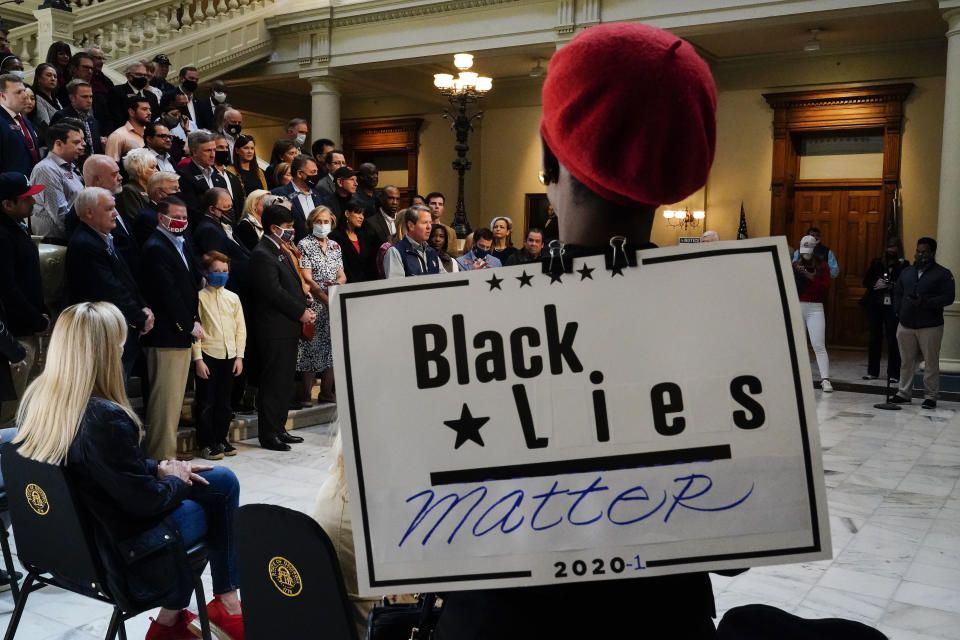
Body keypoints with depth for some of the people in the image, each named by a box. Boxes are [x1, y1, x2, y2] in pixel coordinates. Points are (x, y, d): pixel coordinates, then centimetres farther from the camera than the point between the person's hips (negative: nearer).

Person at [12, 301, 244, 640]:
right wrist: (175, 479, -3)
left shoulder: (36, 399, -5)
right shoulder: (104, 418, -32)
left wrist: (157, 468, 2)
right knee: (220, 487, 13)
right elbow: (148, 500, -22)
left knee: (224, 480, 17)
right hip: (119, 551, -8)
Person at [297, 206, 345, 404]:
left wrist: (339, 281, -11)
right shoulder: (304, 245, -2)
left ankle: (327, 393, 12)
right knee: (312, 346, -8)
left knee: (332, 347, 5)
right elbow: (306, 278, -9)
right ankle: (306, 394, -2)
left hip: (335, 305, 6)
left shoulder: (335, 246, 15)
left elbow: (342, 276, 14)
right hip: (314, 305, -5)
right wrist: (326, 299, -15)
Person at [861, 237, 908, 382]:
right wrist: (876, 285, -10)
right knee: (874, 338, 7)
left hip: (893, 307, -2)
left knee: (893, 340, -4)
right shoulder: (876, 263, 9)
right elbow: (866, 282, 8)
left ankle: (893, 374, 1)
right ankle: (872, 371, 15)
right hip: (875, 306, 3)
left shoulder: (903, 265, 2)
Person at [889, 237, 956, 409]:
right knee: (907, 361, 9)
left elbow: (948, 297, -8)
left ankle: (931, 396, 7)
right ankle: (904, 393, 17)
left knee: (931, 363, -1)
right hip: (906, 325, 4)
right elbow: (897, 294, 21)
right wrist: (899, 311, 5)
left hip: (930, 326, -4)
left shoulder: (943, 274, 0)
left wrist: (924, 302, -18)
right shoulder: (906, 272, 16)